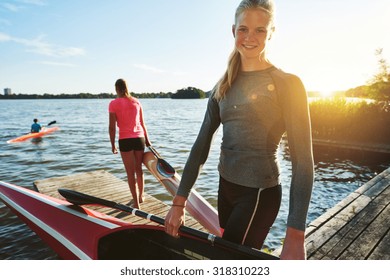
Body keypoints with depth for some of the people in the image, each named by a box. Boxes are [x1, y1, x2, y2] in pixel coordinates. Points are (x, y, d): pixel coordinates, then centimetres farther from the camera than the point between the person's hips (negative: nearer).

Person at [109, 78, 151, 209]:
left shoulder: (114, 104, -5)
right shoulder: (136, 101, 7)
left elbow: (112, 127, -7)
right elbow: (142, 123, 10)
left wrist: (113, 145, 2)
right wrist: (146, 139, 20)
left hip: (125, 140, -4)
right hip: (139, 138, 4)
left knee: (130, 173, 4)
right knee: (139, 169, 19)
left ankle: (136, 203, 6)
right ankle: (140, 196, 34)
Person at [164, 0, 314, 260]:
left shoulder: (287, 84, -11)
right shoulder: (223, 87, 5)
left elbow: (302, 160, -14)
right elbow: (201, 146, 2)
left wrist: (295, 237, -20)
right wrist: (179, 202, -1)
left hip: (259, 194, -5)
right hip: (226, 187, 6)